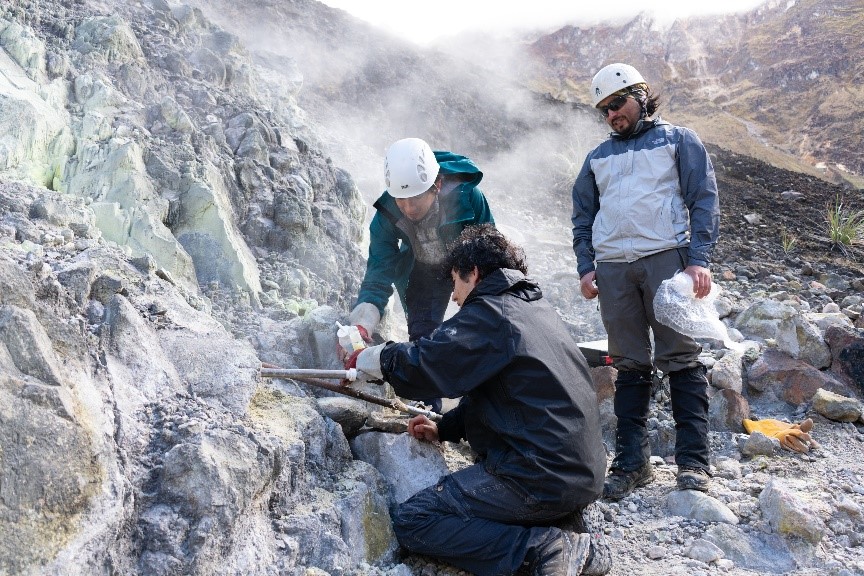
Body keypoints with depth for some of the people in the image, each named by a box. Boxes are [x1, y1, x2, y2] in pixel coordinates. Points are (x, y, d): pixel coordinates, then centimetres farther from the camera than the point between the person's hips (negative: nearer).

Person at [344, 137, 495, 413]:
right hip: (423, 272, 1)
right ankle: (428, 410, 9)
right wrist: (360, 328, -46)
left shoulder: (467, 196, -38)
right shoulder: (387, 215, -31)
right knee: (422, 338, -7)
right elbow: (377, 279, -29)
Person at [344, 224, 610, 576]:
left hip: (539, 475, -9)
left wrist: (366, 360, 4)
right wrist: (446, 428, 17)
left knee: (411, 521, -6)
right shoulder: (537, 308, 17)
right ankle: (573, 523, 11)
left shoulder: (490, 311, -11)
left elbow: (421, 365, -15)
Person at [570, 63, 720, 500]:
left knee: (681, 359, -6)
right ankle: (631, 462, 7)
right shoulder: (598, 157, 22)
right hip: (612, 268, 4)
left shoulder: (679, 140, 10)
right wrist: (586, 267, 7)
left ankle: (693, 461, -2)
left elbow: (703, 200, 2)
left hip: (667, 258, -3)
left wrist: (699, 259, -9)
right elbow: (582, 218, 21)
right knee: (629, 367, 4)